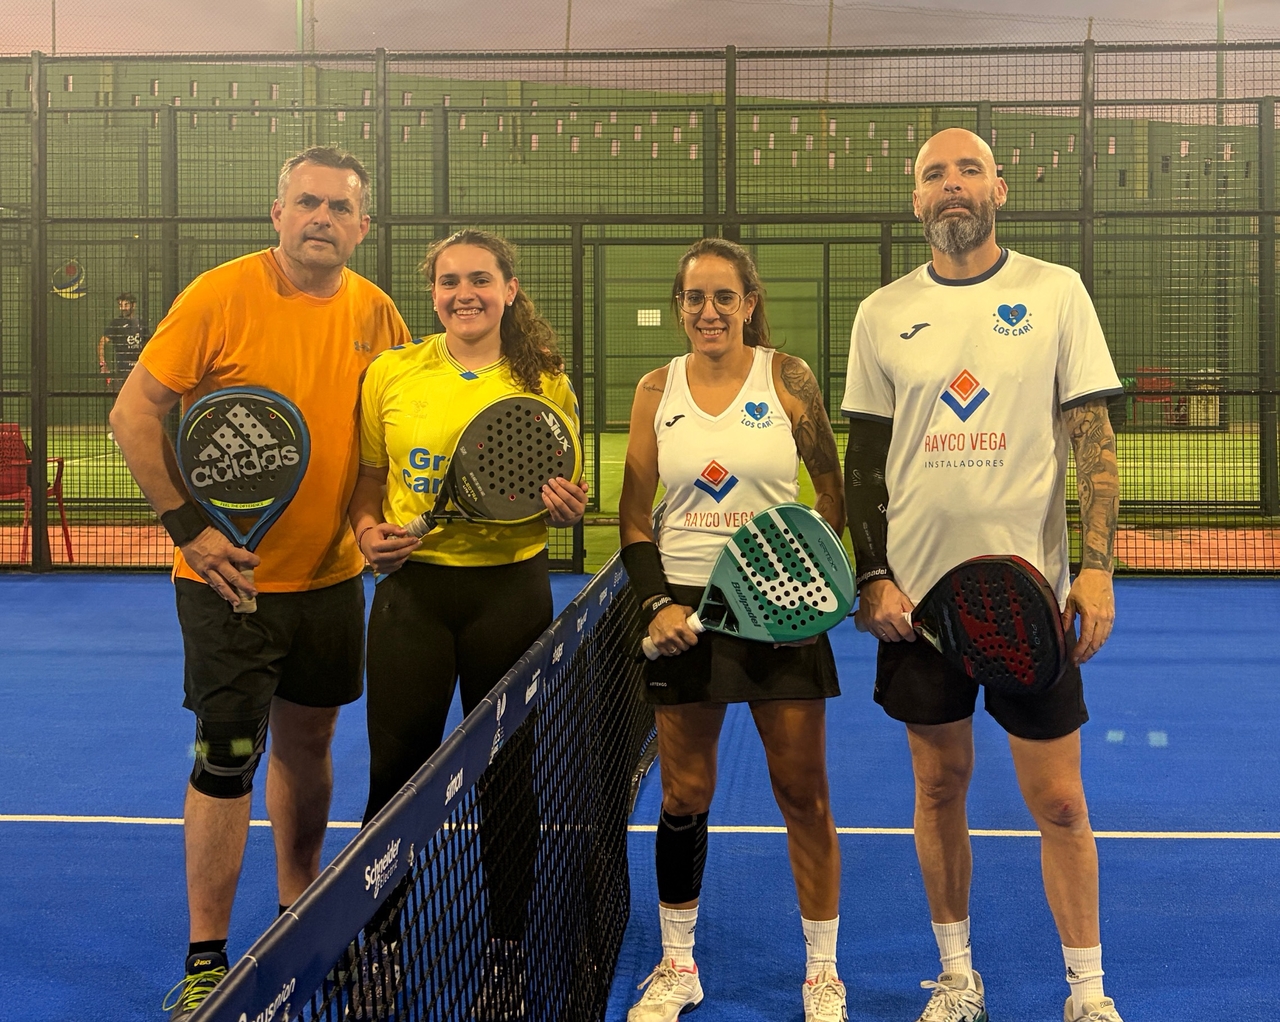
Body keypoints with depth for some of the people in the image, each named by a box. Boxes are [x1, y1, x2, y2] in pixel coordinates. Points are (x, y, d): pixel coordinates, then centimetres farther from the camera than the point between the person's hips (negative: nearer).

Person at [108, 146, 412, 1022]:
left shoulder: (376, 313, 2)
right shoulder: (221, 296, -12)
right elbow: (134, 414, -9)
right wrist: (187, 525, -15)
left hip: (332, 575, 5)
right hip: (230, 576, -5)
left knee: (308, 743, 16)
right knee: (226, 762, -2)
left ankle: (298, 915, 36)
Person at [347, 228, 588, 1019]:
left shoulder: (547, 384, 1)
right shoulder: (390, 374, 2)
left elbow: (565, 503, 8)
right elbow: (369, 481, 10)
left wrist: (568, 508, -14)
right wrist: (368, 531, -9)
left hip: (510, 590, 0)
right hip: (413, 588, 1)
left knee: (508, 777, 8)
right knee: (395, 774, 5)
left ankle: (506, 955, 25)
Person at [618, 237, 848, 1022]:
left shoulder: (787, 377, -2)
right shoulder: (658, 389, 3)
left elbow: (832, 490, 4)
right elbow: (635, 514, 6)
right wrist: (658, 601, -7)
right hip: (685, 607, 2)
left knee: (804, 791, 4)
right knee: (684, 795, 8)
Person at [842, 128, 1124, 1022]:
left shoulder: (1056, 292, 0)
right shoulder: (882, 314, 5)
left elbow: (1095, 438, -2)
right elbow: (865, 460, 7)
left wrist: (1096, 567, -11)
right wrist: (873, 575, -2)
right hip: (917, 589, 2)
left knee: (1059, 801, 3)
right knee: (940, 787, 11)